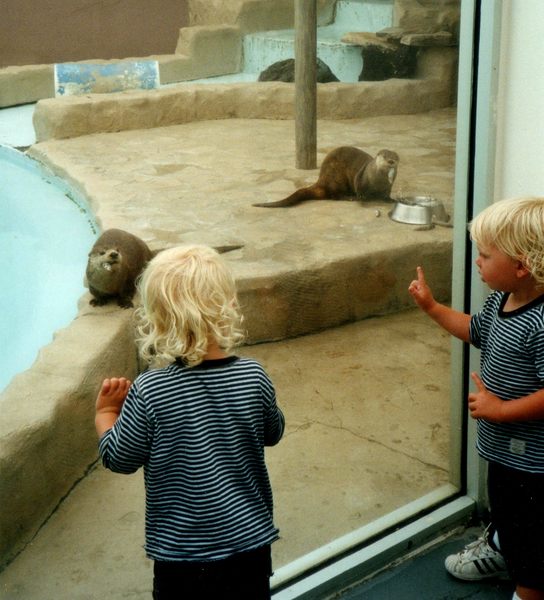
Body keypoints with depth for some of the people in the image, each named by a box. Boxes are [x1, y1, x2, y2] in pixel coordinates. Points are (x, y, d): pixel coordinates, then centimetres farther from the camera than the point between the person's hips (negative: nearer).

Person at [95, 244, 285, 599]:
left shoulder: (148, 393, -22)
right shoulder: (255, 378, -14)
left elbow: (119, 458, -8)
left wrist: (106, 413, 9)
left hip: (180, 549, -2)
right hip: (250, 538, 2)